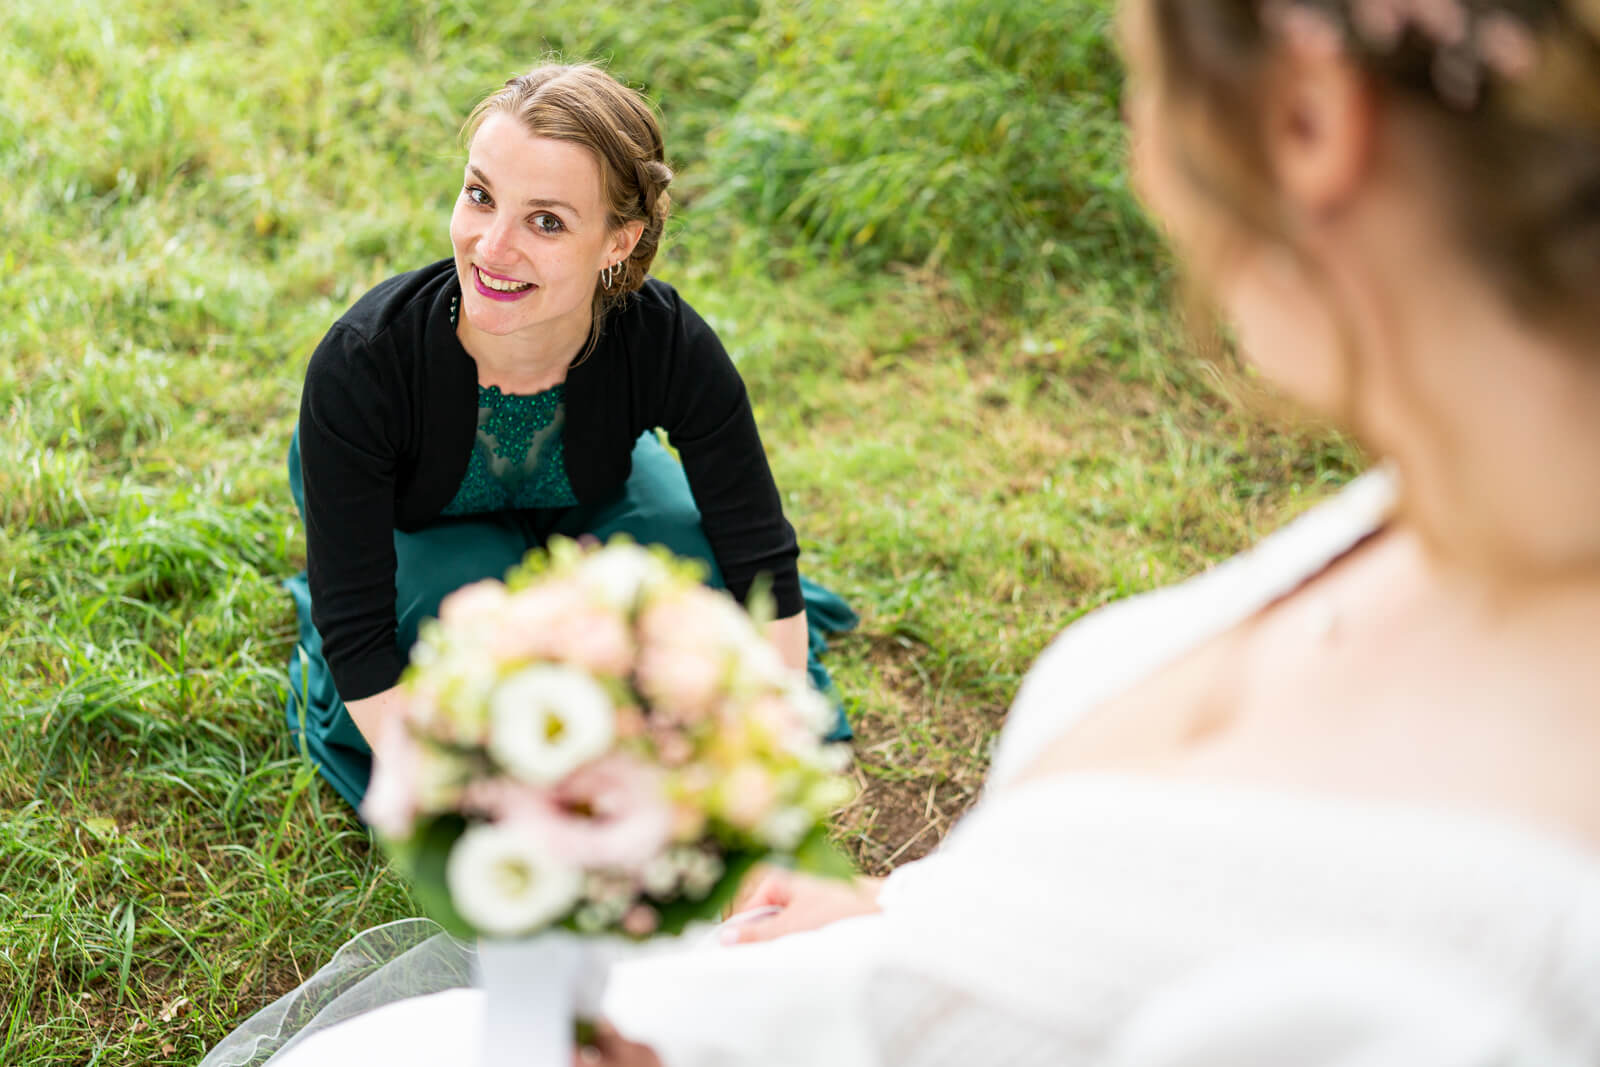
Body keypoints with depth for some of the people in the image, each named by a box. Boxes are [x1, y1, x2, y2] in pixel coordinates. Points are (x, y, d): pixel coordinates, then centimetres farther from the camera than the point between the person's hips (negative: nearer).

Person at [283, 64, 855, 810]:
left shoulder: (670, 348, -35)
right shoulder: (359, 366, -39)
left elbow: (765, 576, -25)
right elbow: (357, 637, -32)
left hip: (580, 497, 2)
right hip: (414, 520, -1)